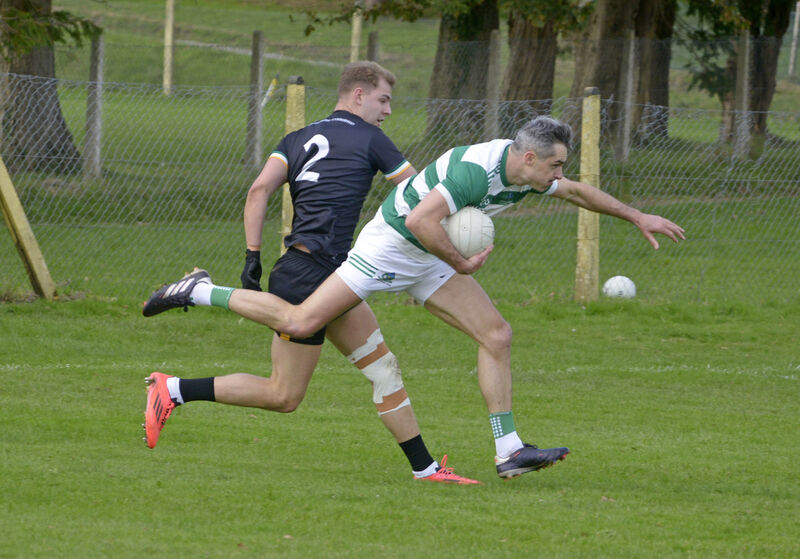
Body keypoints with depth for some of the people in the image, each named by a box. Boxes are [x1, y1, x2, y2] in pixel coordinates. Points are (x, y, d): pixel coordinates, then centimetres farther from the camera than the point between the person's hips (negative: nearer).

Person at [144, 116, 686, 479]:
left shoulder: (524, 171, -1)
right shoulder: (477, 170, -31)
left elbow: (577, 191, 19)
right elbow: (421, 219, -37)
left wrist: (638, 216, 23)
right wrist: (462, 263, -24)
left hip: (428, 259, 9)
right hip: (391, 244, -9)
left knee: (496, 335, -2)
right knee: (300, 322, -14)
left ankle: (509, 449, -1)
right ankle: (200, 293, 3)